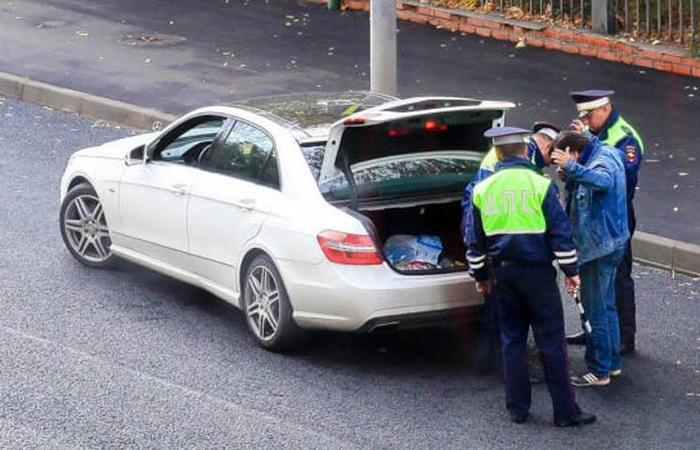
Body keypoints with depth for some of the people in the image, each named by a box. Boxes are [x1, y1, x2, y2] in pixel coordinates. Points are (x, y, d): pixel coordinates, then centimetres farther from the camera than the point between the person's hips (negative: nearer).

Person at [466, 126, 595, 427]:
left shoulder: (481, 191, 2)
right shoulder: (540, 186, -9)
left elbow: (475, 240, 9)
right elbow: (560, 232, -8)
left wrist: (480, 275, 21)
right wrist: (571, 270, 0)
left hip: (503, 272, 4)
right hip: (537, 271, -4)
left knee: (512, 340, 13)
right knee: (551, 341, 0)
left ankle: (517, 408, 15)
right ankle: (565, 411, 1)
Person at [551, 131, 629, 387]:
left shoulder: (603, 160, -22)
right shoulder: (601, 154, 10)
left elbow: (604, 181, -46)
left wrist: (572, 167, -57)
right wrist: (569, 173, 0)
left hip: (600, 246, -11)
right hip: (609, 243, 11)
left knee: (595, 310, -3)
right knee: (606, 305, 20)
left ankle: (599, 371, 4)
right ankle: (613, 362, 30)